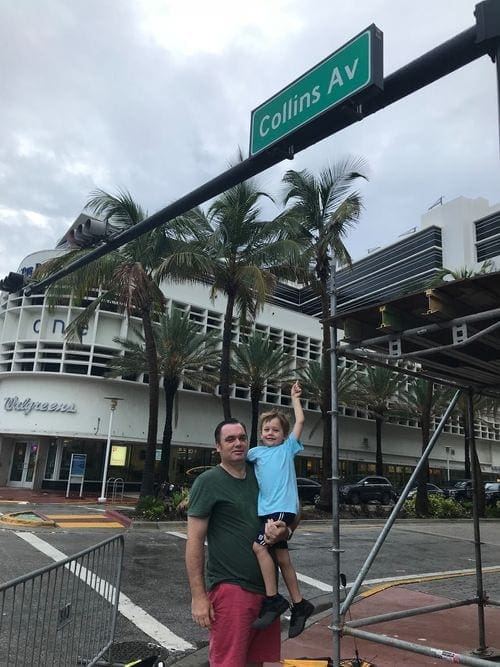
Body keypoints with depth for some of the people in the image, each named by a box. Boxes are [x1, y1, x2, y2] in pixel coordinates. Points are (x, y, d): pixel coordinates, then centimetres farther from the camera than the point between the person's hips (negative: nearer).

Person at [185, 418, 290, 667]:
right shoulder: (208, 481, -8)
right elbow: (195, 541, -9)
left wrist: (283, 531, -6)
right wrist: (198, 596, -13)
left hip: (266, 587, 6)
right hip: (230, 587, -5)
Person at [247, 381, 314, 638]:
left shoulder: (287, 448, 5)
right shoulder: (256, 452, 14)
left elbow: (300, 421, 4)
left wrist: (295, 398, 11)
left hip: (283, 508, -6)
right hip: (266, 510, 6)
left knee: (259, 546, -22)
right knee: (282, 556, 11)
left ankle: (273, 599, -12)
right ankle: (299, 604, 24)